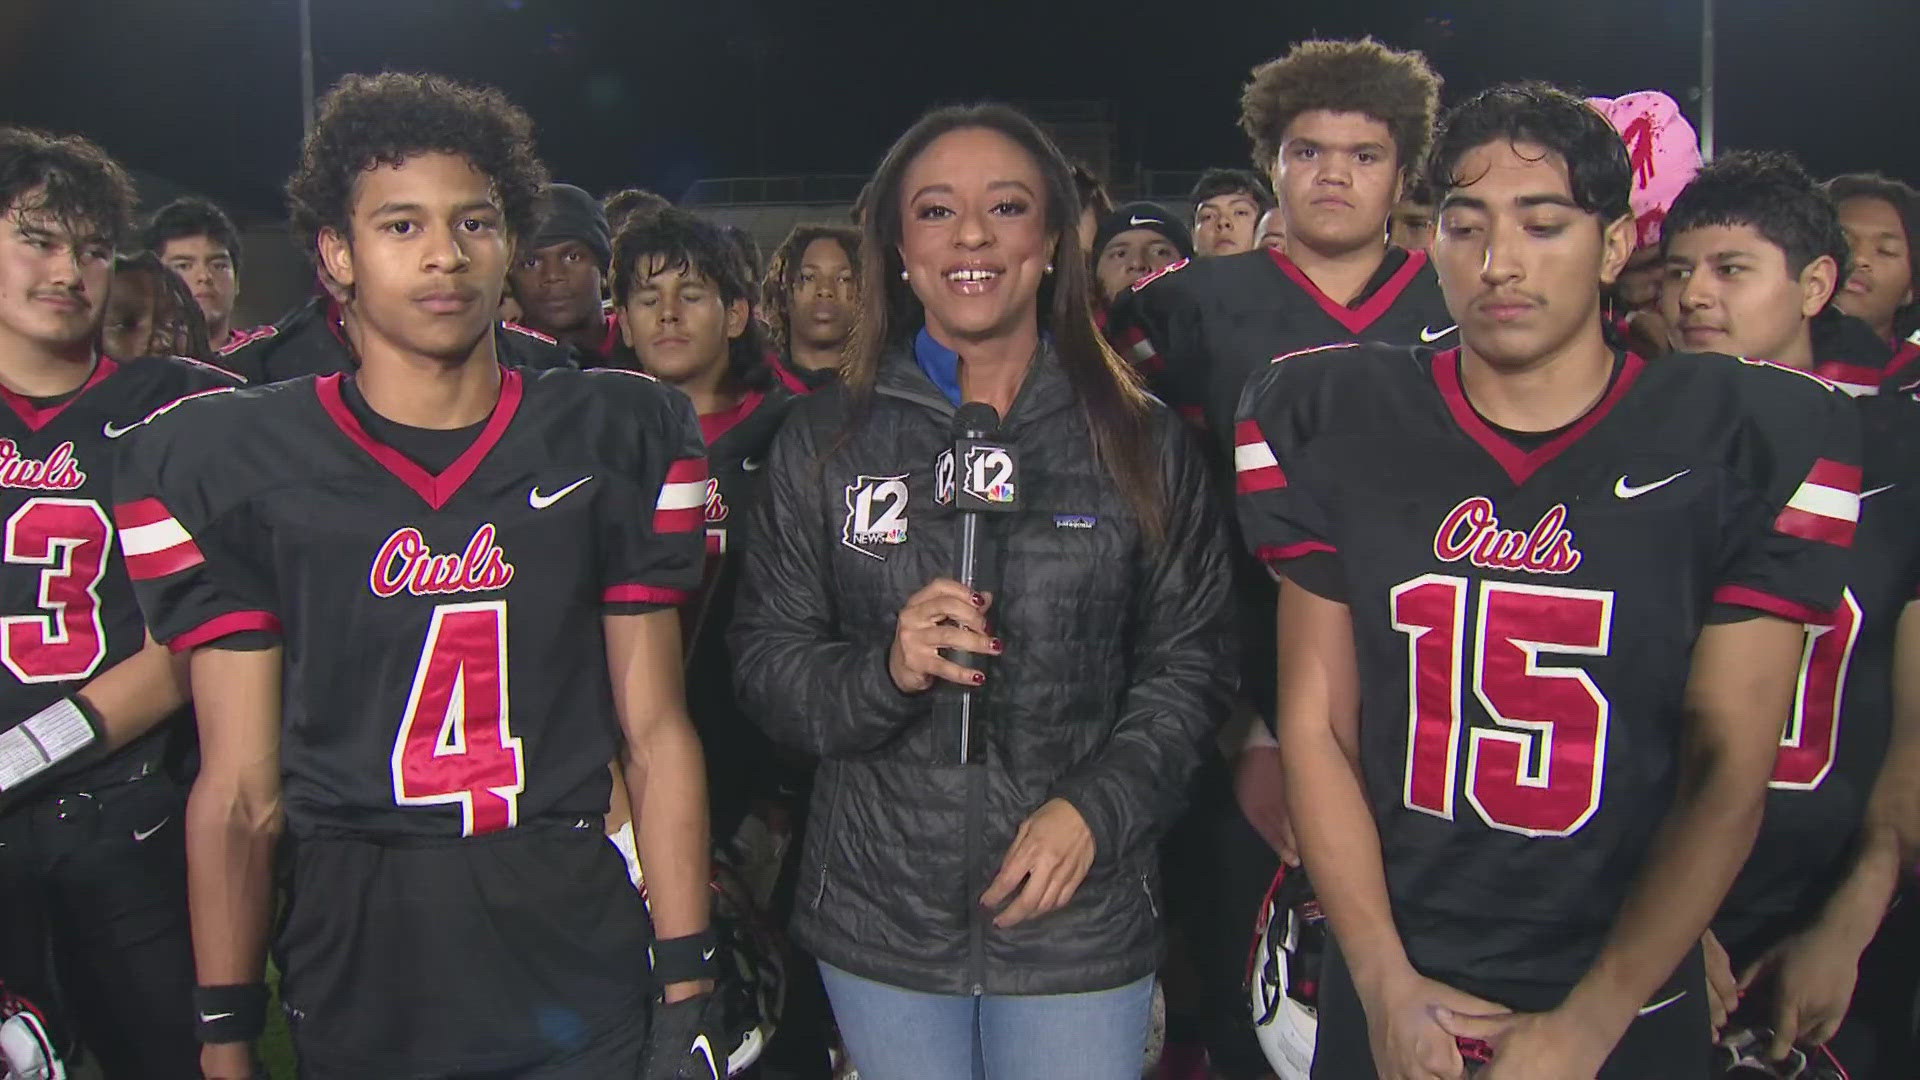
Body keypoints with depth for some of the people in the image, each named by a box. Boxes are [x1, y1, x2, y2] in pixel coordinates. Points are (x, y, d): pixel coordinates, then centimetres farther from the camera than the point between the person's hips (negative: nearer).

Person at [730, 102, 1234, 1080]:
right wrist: (883, 671, -18)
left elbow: (1190, 660, 1)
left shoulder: (1139, 439, 1)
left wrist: (1096, 810, -12)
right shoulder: (825, 440, 2)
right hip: (878, 917, 1)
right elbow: (764, 659, 1)